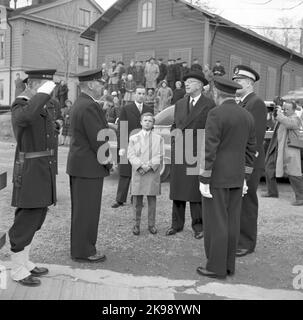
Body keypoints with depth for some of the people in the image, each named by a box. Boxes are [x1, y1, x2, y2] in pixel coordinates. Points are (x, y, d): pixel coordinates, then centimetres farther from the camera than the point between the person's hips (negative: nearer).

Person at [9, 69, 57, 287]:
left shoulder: (44, 109, 14)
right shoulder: (20, 106, -13)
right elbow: (26, 116, -41)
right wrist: (44, 92, -29)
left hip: (44, 170, 9)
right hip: (29, 172, -9)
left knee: (36, 218, 15)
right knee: (26, 221, -2)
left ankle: (25, 262, 30)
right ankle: (18, 270, 13)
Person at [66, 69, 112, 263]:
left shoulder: (80, 103, 13)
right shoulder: (89, 106, -20)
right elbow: (97, 138, -22)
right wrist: (105, 158, -10)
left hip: (79, 164, 11)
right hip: (89, 166, -11)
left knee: (81, 209, 17)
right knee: (87, 210, -1)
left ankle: (80, 247, 29)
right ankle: (84, 252, 10)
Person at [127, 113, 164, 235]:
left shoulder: (158, 138, 9)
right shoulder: (133, 138, 9)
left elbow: (160, 156, 1)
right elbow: (131, 155, 1)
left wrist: (149, 166, -11)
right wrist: (141, 165, -12)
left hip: (153, 173, 0)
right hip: (138, 173, 0)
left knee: (152, 199, 5)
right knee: (137, 200, 3)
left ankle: (151, 224, 15)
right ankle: (136, 224, 14)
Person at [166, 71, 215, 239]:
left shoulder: (209, 105, -2)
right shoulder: (179, 104, 15)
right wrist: (175, 143, 8)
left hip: (198, 154, -5)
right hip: (178, 153, 5)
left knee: (196, 191, 0)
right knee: (177, 189, 9)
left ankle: (198, 225, 13)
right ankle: (177, 224, 20)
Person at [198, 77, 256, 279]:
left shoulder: (216, 114, -15)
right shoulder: (247, 116, 8)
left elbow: (209, 150, -18)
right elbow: (250, 151, 12)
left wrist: (204, 180, -14)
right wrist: (244, 178, 18)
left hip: (216, 177, -7)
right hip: (236, 178, 7)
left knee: (216, 223, 0)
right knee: (231, 222, 11)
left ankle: (217, 267, 8)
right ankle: (229, 265, 20)